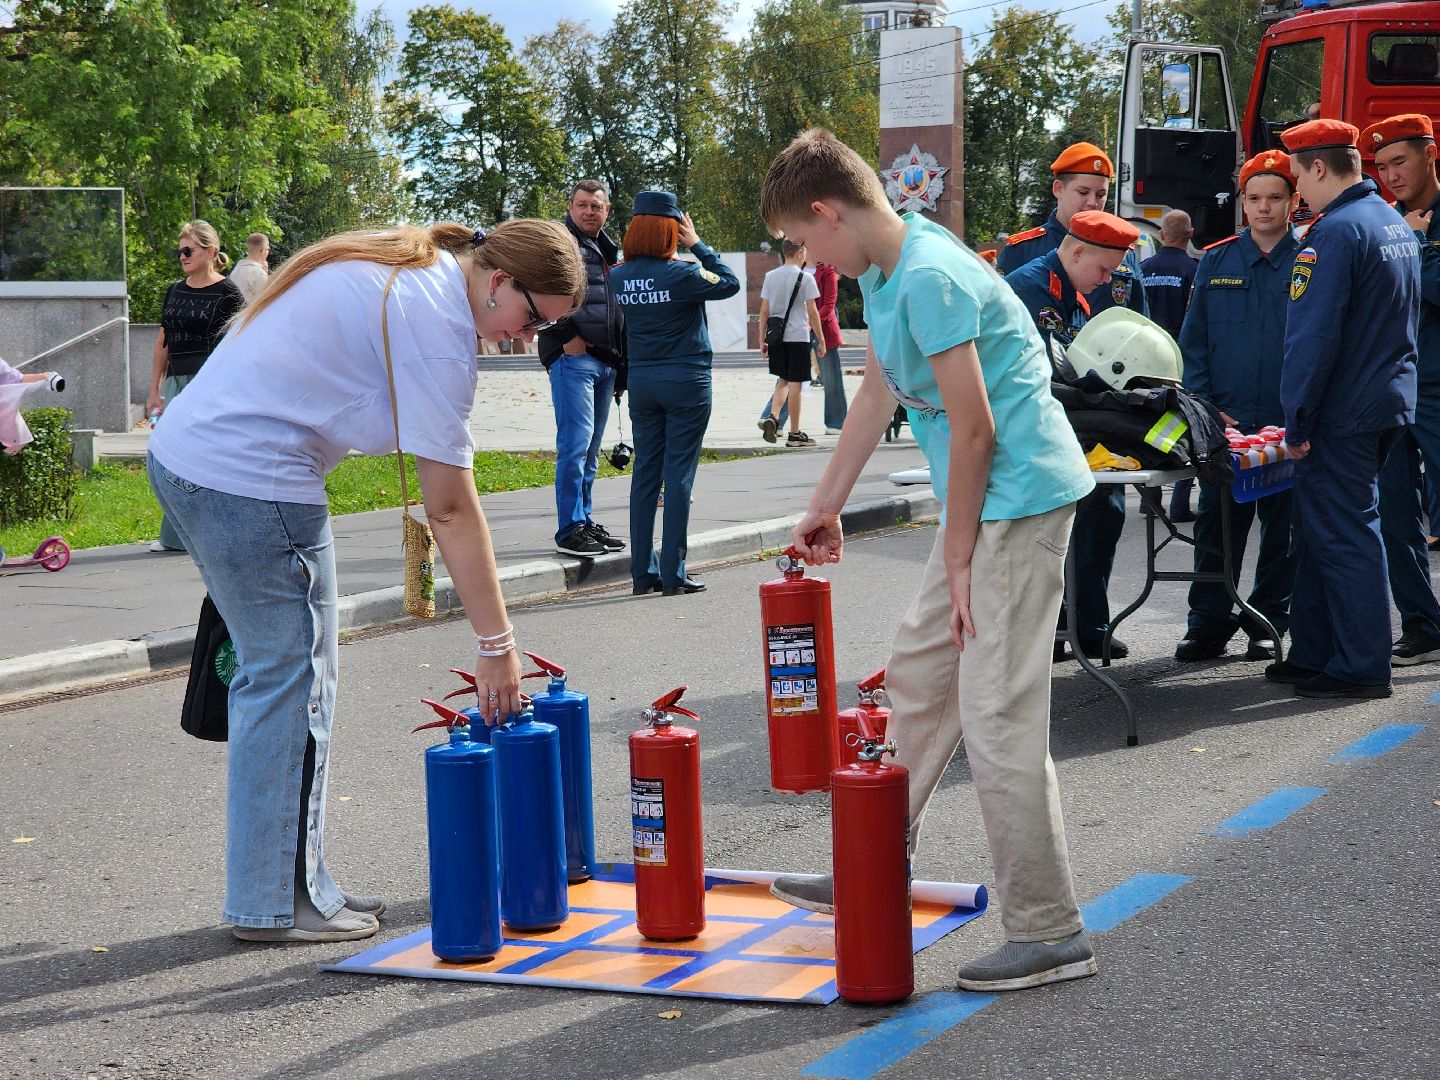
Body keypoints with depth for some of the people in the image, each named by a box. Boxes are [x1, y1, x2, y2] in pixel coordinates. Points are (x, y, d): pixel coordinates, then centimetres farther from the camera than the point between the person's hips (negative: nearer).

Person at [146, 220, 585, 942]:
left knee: (275, 675, 14)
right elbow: (450, 509, -17)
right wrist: (496, 644, -12)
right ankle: (277, 903, 4)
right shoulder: (438, 322, -16)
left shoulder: (403, 262, 13)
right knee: (290, 682, -3)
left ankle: (297, 883, 21)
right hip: (250, 481, -10)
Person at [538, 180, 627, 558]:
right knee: (575, 443, -12)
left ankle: (585, 522, 19)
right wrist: (567, 335, -16)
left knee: (590, 449, 13)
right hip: (573, 357, -8)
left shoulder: (608, 250, 21)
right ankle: (569, 530, -10)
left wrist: (621, 358, 20)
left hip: (606, 361, 8)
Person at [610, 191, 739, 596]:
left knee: (645, 472, 9)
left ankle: (643, 572, 10)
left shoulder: (618, 277, 0)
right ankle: (673, 574, -1)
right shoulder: (681, 273, -14)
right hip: (686, 380, -5)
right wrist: (697, 244, 2)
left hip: (641, 380, 5)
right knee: (678, 474, -2)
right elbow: (730, 283, -2)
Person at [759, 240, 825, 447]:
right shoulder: (805, 278, -6)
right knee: (795, 384, 1)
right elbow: (812, 312, -7)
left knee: (783, 380, 17)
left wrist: (762, 340, 11)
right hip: (798, 337, -4)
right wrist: (821, 339, 0)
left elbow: (764, 310, 6)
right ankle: (795, 434, 6)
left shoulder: (770, 276, 6)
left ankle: (772, 417, -6)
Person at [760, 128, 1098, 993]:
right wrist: (827, 505, 30)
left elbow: (973, 430, -20)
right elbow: (877, 397, 23)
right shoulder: (882, 273, 11)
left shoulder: (930, 278, -21)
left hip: (1021, 498, -11)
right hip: (991, 500, 11)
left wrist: (959, 557, -12)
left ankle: (1051, 935, -3)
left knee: (997, 711, -10)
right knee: (919, 676, 17)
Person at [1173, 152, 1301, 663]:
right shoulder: (1216, 261, 8)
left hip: (1289, 424, -1)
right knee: (1217, 524, 3)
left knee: (1283, 526, 6)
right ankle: (1209, 624, 10)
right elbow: (1193, 342, 9)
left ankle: (1269, 622, 16)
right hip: (1224, 422, 2)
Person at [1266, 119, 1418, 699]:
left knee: (1344, 536, -3)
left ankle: (1362, 668, 2)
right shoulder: (1397, 224, 14)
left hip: (1343, 413, -9)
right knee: (1320, 529, 16)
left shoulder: (1335, 232, -17)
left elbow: (1312, 336, -21)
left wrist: (1297, 422, -17)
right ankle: (1313, 654, 22)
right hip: (1391, 403, 9)